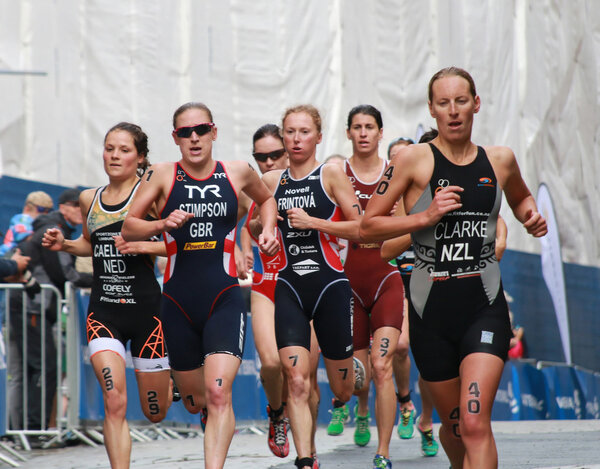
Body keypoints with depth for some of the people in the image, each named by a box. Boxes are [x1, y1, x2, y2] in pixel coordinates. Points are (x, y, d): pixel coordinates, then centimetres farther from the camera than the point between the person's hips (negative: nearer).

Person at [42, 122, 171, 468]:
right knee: (115, 404, -17)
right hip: (103, 312, 3)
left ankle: (174, 375, 46)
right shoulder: (89, 199, 9)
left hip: (145, 308, -3)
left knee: (155, 413, 12)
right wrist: (64, 244, 8)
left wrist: (140, 245, -22)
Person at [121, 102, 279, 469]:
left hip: (225, 300, -1)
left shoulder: (237, 173, 3)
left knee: (218, 394, -18)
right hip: (179, 301, 1)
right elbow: (128, 228, 3)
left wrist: (268, 230, 8)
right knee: (193, 399, 14)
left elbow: (266, 198, 26)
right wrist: (162, 224, -14)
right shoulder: (163, 175, 0)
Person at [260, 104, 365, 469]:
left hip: (330, 286, -2)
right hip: (289, 287, 2)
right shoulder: (272, 181, 9)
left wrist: (313, 222, -16)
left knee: (341, 390, 11)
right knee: (296, 383, -15)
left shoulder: (331, 175, -3)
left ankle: (355, 370, 47)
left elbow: (360, 228, -7)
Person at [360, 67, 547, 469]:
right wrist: (426, 216, -15)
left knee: (475, 424, -18)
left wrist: (531, 215, 8)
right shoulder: (415, 159, -3)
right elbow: (368, 226, -3)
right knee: (455, 427, 12)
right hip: (432, 307, 0)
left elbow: (520, 197, 30)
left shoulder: (500, 160, 7)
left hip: (485, 304, 0)